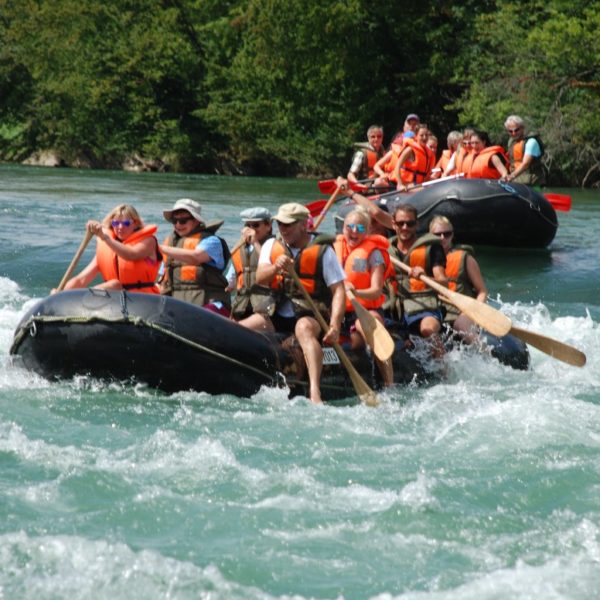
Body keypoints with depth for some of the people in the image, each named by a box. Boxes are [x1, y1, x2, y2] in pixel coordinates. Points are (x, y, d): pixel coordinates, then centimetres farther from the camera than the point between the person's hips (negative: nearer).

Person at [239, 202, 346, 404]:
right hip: (277, 315, 4)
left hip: (310, 315, -4)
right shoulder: (271, 246, 12)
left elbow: (338, 290, -6)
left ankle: (315, 391, -55)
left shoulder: (322, 251, 0)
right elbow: (259, 279, -3)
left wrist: (335, 326, -21)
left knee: (304, 328, -40)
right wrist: (276, 268, -27)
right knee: (239, 330, -24)